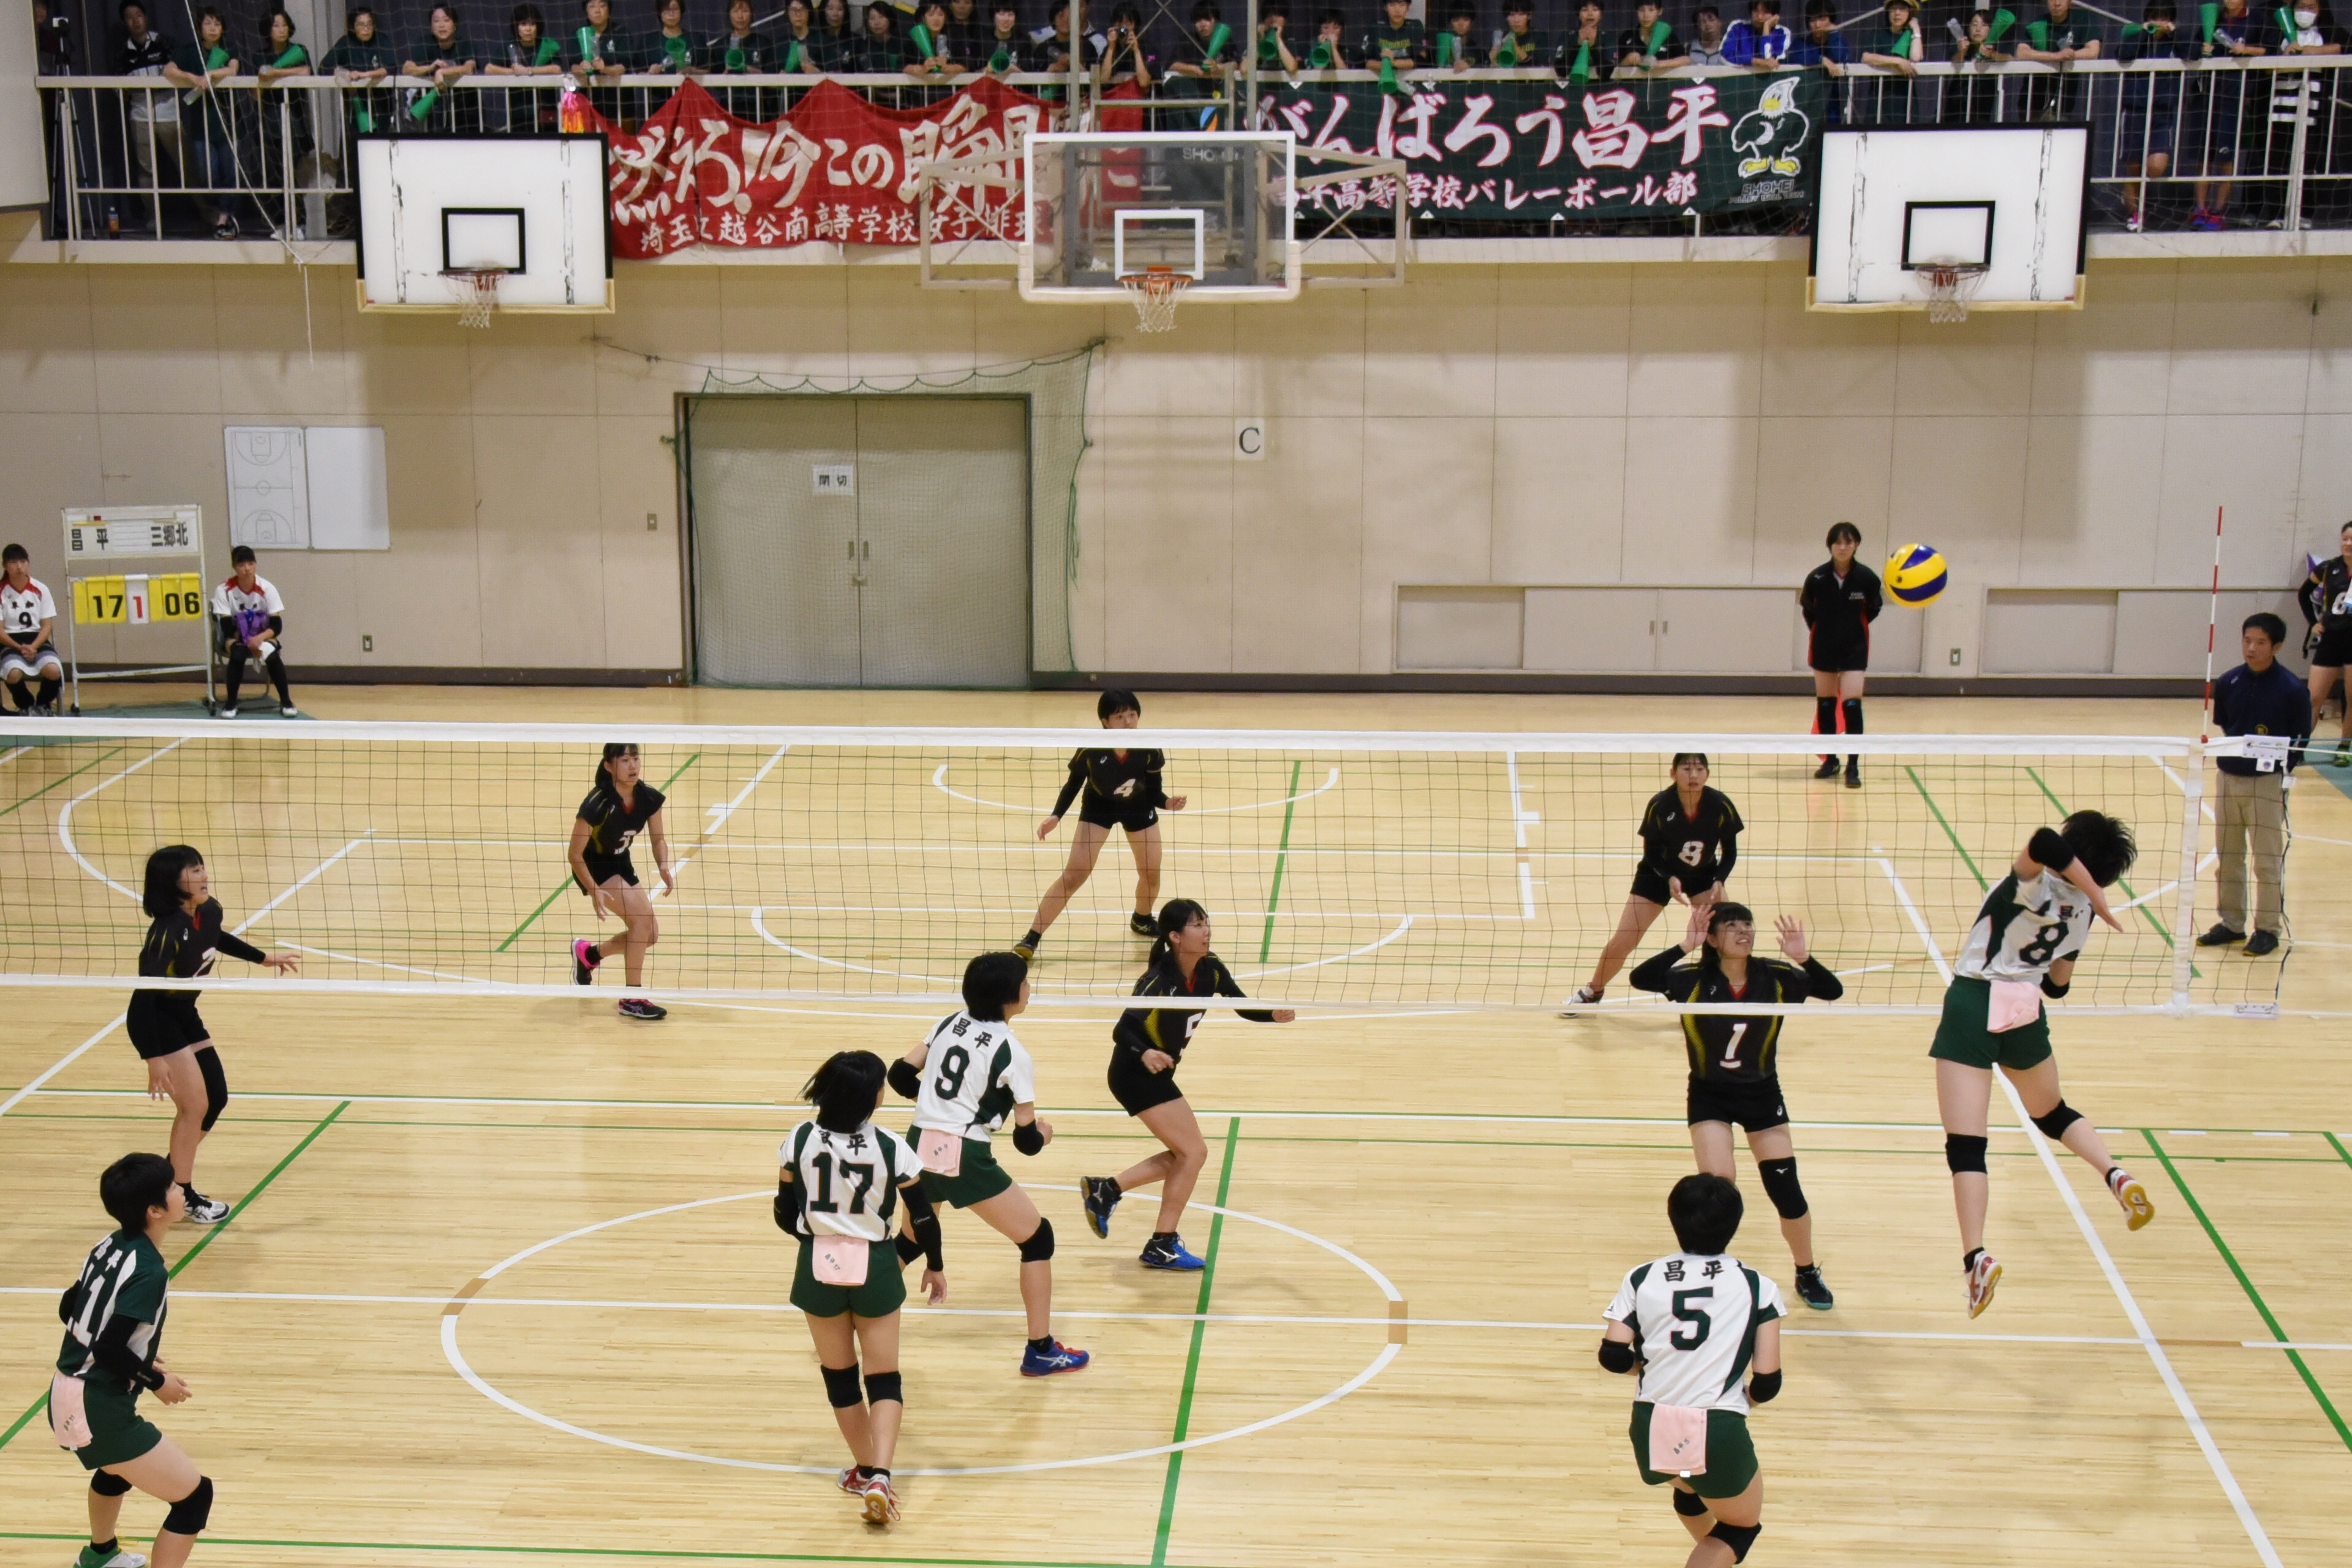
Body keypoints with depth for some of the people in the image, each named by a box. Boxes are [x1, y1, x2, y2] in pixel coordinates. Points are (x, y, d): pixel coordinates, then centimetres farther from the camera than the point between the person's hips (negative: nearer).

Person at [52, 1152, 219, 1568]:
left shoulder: (110, 1246, 4)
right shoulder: (149, 1272, -22)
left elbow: (69, 1309, 16)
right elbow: (108, 1349, -26)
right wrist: (156, 1381, -10)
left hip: (67, 1399, 10)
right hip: (99, 1412, -10)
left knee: (119, 1465, 40)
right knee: (196, 1494, -1)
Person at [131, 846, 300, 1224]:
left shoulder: (209, 911, -9)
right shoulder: (167, 932, -32)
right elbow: (143, 995, -33)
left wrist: (264, 958, 23)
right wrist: (153, 1059, -34)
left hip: (185, 1015, 8)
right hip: (155, 1021, -8)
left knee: (216, 1097, 12)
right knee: (195, 1106, -6)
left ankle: (170, 1175, 29)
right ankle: (182, 1197, 10)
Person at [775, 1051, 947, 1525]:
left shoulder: (799, 1142, -9)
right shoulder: (891, 1148, -13)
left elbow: (786, 1215, -2)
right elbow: (923, 1217, -7)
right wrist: (935, 1266, 10)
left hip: (819, 1268, 2)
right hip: (874, 1269, -2)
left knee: (839, 1375, 18)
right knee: (884, 1378, 7)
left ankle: (864, 1470, 28)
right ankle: (878, 1476, -10)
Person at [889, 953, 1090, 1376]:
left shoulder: (948, 1025, 7)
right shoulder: (1012, 1054, -9)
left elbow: (901, 1076, 10)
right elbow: (1027, 1140, -6)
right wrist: (1043, 1134, 17)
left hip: (919, 1149, 6)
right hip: (965, 1159, -6)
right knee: (1038, 1237, 10)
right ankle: (1041, 1351, 12)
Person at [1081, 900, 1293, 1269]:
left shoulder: (1210, 970, -6)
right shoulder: (1160, 981, -27)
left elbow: (1244, 1007, 3)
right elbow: (1122, 1030, -28)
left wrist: (1273, 1015, -17)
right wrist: (1145, 1054, -48)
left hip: (1157, 1074, 9)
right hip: (1136, 1075, -9)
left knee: (1180, 1157, 15)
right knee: (1194, 1152, -8)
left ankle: (1104, 1189, 23)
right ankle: (1161, 1247, 2)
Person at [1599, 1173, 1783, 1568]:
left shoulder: (1643, 1278, 6)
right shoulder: (1758, 1287, 2)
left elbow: (1613, 1357, -2)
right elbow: (1767, 1383, 0)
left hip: (1651, 1431, 3)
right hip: (1719, 1433, -3)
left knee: (1691, 1487, 37)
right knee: (1743, 1527, 24)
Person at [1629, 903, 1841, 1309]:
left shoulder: (1775, 978, -13)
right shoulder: (1694, 980, -18)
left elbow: (1833, 991, -22)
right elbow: (1640, 979, -33)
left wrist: (1802, 959, -38)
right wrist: (1685, 946, -42)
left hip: (1762, 1094, 2)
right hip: (1709, 1096, -2)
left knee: (1787, 1190, 2)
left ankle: (1808, 1274, 27)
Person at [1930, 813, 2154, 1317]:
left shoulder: (2035, 881, -14)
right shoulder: (2082, 910, 4)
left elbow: (2044, 840, -39)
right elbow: (2058, 983, 14)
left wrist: (2093, 890, -25)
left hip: (1972, 1006, -6)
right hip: (2026, 1017, 6)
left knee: (1965, 1144, -7)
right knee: (2052, 1112, 32)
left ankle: (1976, 1257, -21)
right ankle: (2116, 1176, 8)